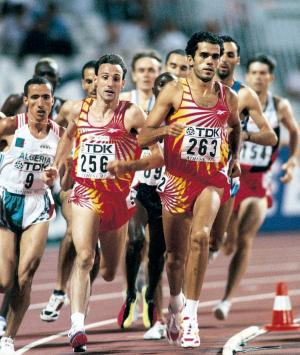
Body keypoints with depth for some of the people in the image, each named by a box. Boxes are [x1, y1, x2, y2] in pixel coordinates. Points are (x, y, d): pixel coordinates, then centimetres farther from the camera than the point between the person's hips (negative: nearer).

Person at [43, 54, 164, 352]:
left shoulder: (131, 115, -10)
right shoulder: (79, 110, 3)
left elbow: (160, 156, -13)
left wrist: (129, 165, -26)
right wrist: (56, 165, 17)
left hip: (118, 196, 0)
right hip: (85, 193, 0)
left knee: (108, 274, 16)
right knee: (84, 257, -23)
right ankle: (77, 327, -29)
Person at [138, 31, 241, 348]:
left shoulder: (228, 98, 4)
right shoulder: (174, 91, -5)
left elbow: (236, 127, 27)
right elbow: (143, 136, -6)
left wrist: (235, 157, 13)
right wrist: (166, 129, -26)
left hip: (212, 179, 1)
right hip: (177, 179, -1)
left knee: (200, 235, -26)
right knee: (175, 255, 7)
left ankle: (190, 312, -22)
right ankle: (175, 304, 39)